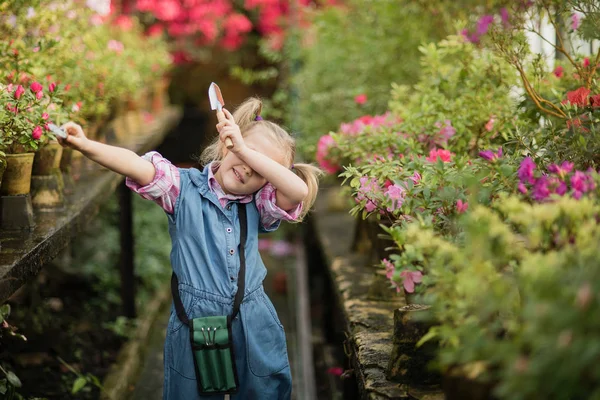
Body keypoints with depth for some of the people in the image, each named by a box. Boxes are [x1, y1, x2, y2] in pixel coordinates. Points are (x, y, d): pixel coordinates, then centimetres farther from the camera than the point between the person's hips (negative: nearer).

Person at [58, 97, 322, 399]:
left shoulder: (258, 205, 4)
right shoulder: (185, 187, -2)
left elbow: (299, 190, -15)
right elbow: (137, 167, -17)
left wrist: (246, 150, -19)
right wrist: (86, 145, -33)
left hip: (253, 326, 2)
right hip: (195, 321, -2)